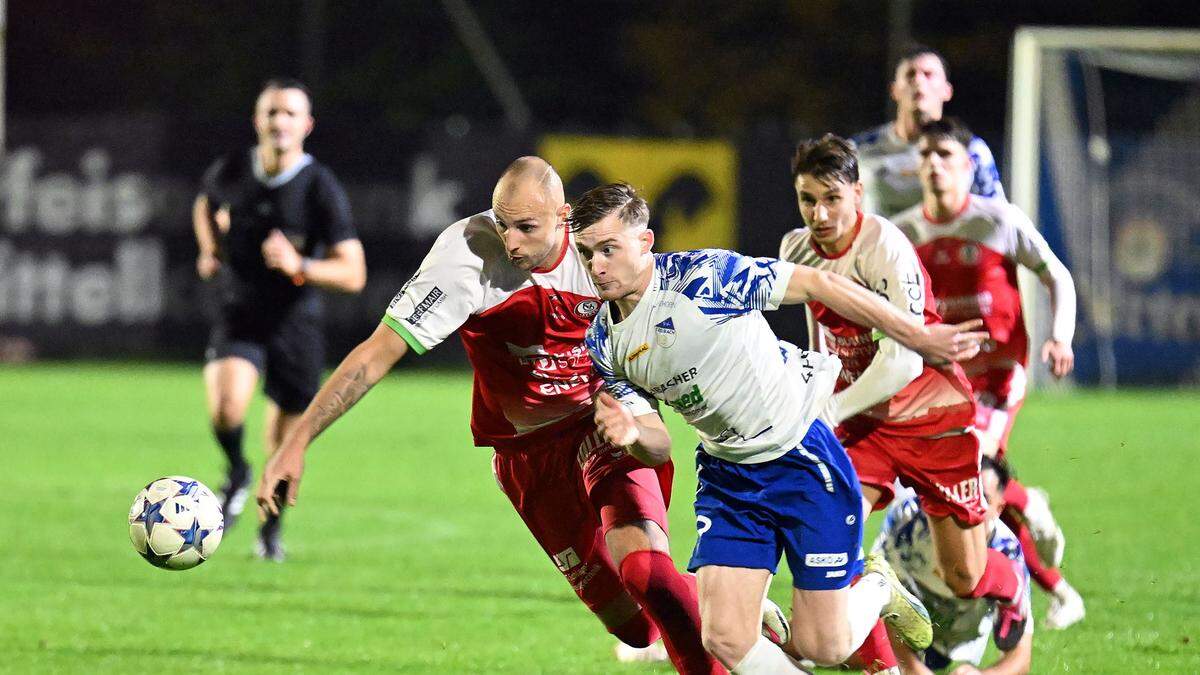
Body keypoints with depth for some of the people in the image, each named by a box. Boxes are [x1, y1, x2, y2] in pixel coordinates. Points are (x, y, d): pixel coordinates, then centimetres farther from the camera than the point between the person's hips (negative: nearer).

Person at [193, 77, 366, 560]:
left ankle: (271, 529, 35)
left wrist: (299, 266, -31)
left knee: (283, 446, 7)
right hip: (239, 316, 1)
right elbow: (206, 206, 22)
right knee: (226, 406, -27)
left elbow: (352, 275, -15)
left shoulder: (322, 189, -14)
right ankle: (237, 474, 5)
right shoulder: (229, 172, -4)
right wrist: (210, 252, 4)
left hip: (296, 321, -1)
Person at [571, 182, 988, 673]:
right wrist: (633, 436, -23)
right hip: (726, 478, 5)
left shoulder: (700, 274, -20)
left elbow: (814, 284, -14)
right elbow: (658, 449, 3)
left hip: (801, 460, -5)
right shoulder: (603, 342, -1)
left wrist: (917, 335, -13)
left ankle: (878, 589, 32)